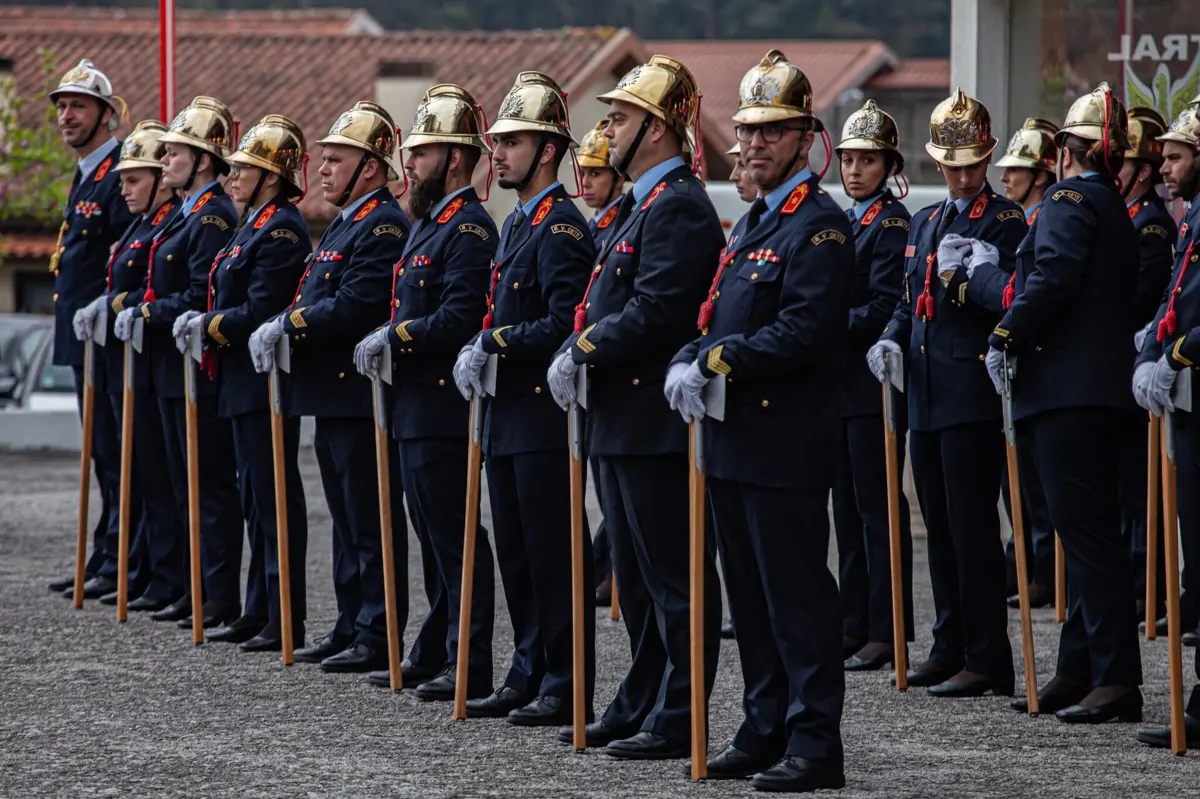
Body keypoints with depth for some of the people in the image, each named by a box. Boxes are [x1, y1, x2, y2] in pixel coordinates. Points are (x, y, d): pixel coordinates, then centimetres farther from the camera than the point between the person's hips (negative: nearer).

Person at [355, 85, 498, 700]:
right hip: (415, 407, 10)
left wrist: (394, 338, -19)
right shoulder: (428, 224, 18)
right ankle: (434, 655, 21)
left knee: (455, 536, -8)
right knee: (433, 534, 15)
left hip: (444, 410, -10)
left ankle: (470, 667, -6)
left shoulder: (469, 230, -14)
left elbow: (459, 319, -24)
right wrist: (385, 342, 7)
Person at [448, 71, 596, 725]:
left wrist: (495, 346, -19)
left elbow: (565, 323, -22)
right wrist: (480, 350, 5)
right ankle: (529, 676, 20)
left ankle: (567, 688, -3)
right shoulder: (517, 223, 17)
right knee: (517, 555, 13)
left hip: (544, 415, -10)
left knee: (555, 557, -6)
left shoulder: (561, 228, -13)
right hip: (507, 412, 10)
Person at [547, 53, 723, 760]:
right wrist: (577, 350, 4)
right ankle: (642, 708, 23)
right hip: (624, 420, 11)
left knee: (674, 576, -5)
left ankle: (680, 721, -2)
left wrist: (583, 350, -15)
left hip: (658, 423, -11)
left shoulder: (680, 207, -15)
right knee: (638, 576, 16)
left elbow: (655, 314, -23)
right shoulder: (642, 205, 18)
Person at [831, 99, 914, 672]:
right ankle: (855, 625, 14)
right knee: (848, 507, 10)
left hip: (875, 383, -9)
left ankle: (886, 631, -4)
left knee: (877, 506, -6)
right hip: (842, 385, 9)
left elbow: (885, 308, -17)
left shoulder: (892, 222, -9)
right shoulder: (846, 222, 17)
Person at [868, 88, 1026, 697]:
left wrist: (972, 267, -25)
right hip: (925, 394, 8)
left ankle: (988, 662, -6)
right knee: (941, 527, 12)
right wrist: (891, 340, 6)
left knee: (972, 527, -8)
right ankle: (950, 648, 20)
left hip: (973, 395, -7)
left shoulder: (1006, 220, -4)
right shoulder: (925, 223, 18)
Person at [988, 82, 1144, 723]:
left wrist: (1006, 335, -13)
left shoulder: (1070, 198, -8)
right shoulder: (1115, 208, 20)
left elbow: (1053, 278, -22)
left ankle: (1118, 679, -14)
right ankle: (1078, 672, 17)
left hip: (1068, 392, -10)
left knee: (1087, 533, -11)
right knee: (1084, 533, 13)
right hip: (1102, 389, 10)